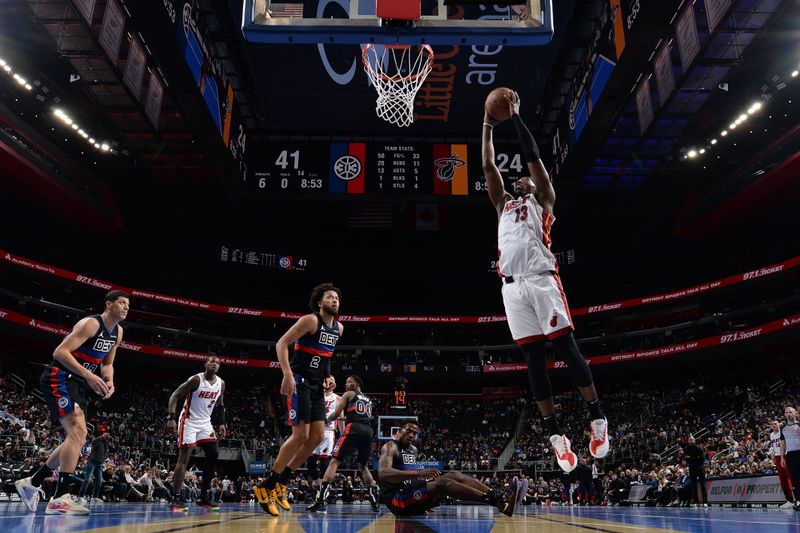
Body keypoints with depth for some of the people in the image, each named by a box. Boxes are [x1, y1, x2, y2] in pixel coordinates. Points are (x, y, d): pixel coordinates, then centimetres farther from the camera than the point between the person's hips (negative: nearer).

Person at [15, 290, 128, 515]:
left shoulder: (118, 332, 10)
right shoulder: (91, 323, -17)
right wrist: (88, 375, -31)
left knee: (76, 437, 11)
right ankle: (60, 498, -23)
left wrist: (109, 382, -1)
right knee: (78, 432, -22)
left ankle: (32, 483, 27)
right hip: (59, 378, -10)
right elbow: (60, 352, -24)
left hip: (77, 383, 10)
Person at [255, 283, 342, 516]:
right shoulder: (311, 320, -12)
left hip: (316, 386, 8)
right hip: (299, 382, -8)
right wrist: (288, 374, -26)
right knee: (301, 435, -14)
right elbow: (281, 343, -16)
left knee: (317, 436, 3)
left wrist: (327, 376, 9)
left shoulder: (339, 328, 12)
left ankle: (281, 483, 15)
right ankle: (266, 486, -2)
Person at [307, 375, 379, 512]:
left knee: (334, 461, -4)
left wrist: (326, 421, 25)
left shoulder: (348, 394, 14)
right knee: (364, 466, 21)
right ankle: (375, 501, 11)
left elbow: (336, 414, 6)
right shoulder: (368, 400, 30)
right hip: (368, 430, 6)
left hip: (354, 429, -6)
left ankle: (321, 500, -16)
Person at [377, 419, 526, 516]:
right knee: (442, 482, -30)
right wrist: (418, 474, -35)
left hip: (412, 492, 9)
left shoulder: (413, 450, 21)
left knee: (454, 475, -8)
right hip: (397, 498, -8)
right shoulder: (390, 447, -7)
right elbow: (383, 474, -26)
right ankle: (501, 503, -44)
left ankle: (502, 498, -25)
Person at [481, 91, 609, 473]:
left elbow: (533, 155, 11)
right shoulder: (504, 204, 29)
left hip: (542, 280, -4)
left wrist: (515, 116, 14)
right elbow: (488, 165, 27)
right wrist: (488, 124, 30)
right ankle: (555, 434, 5)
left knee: (566, 347, -7)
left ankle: (597, 418, 4)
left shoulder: (543, 200, 17)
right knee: (533, 358, 1)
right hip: (513, 286, 4)